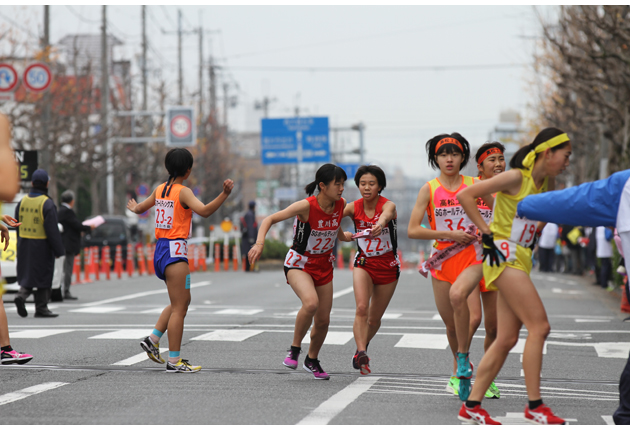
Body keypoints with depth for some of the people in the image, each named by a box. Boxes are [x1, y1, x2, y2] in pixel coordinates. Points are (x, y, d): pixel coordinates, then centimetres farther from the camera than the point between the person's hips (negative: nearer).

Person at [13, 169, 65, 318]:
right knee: (43, 276, 4)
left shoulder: (22, 202, 4)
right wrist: (59, 250, -10)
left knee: (28, 274, 15)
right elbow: (53, 230, -16)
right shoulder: (47, 204, -15)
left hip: (24, 244, 5)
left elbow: (17, 226, 10)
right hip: (42, 246, -5)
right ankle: (41, 309, 7)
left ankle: (21, 295, -10)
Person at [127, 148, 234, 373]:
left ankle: (153, 339, 15)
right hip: (175, 251, -9)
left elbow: (140, 208, 27)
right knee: (179, 307, -6)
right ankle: (174, 361, -6)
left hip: (161, 249, 9)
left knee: (182, 302, 20)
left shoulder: (160, 189, 11)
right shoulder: (183, 192, -12)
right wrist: (224, 194, -33)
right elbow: (204, 210, -27)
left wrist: (134, 208, 49)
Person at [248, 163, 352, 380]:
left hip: (324, 265, 5)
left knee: (323, 320, 6)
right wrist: (259, 244, -35)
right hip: (299, 263, -5)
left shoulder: (340, 204, -7)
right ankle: (294, 348, -11)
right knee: (311, 302, -33)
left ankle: (312, 360, 32)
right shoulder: (306, 206, -24)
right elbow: (270, 219, -23)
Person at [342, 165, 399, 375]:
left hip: (387, 265, -1)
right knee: (361, 308, -23)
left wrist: (380, 224, -65)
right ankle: (362, 353, -27)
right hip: (364, 263, 1)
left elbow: (386, 215, -41)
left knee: (374, 318, 10)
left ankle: (361, 349, 36)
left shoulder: (388, 205, -16)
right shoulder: (354, 207, -8)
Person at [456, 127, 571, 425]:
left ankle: (471, 406, 9)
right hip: (503, 255, -9)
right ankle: (534, 406, -8)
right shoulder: (516, 177, -13)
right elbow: (465, 196, -17)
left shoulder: (546, 182, 11)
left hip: (520, 258, 9)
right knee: (539, 326, -13)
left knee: (507, 339, 5)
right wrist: (486, 232, -16)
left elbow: (551, 209, 34)